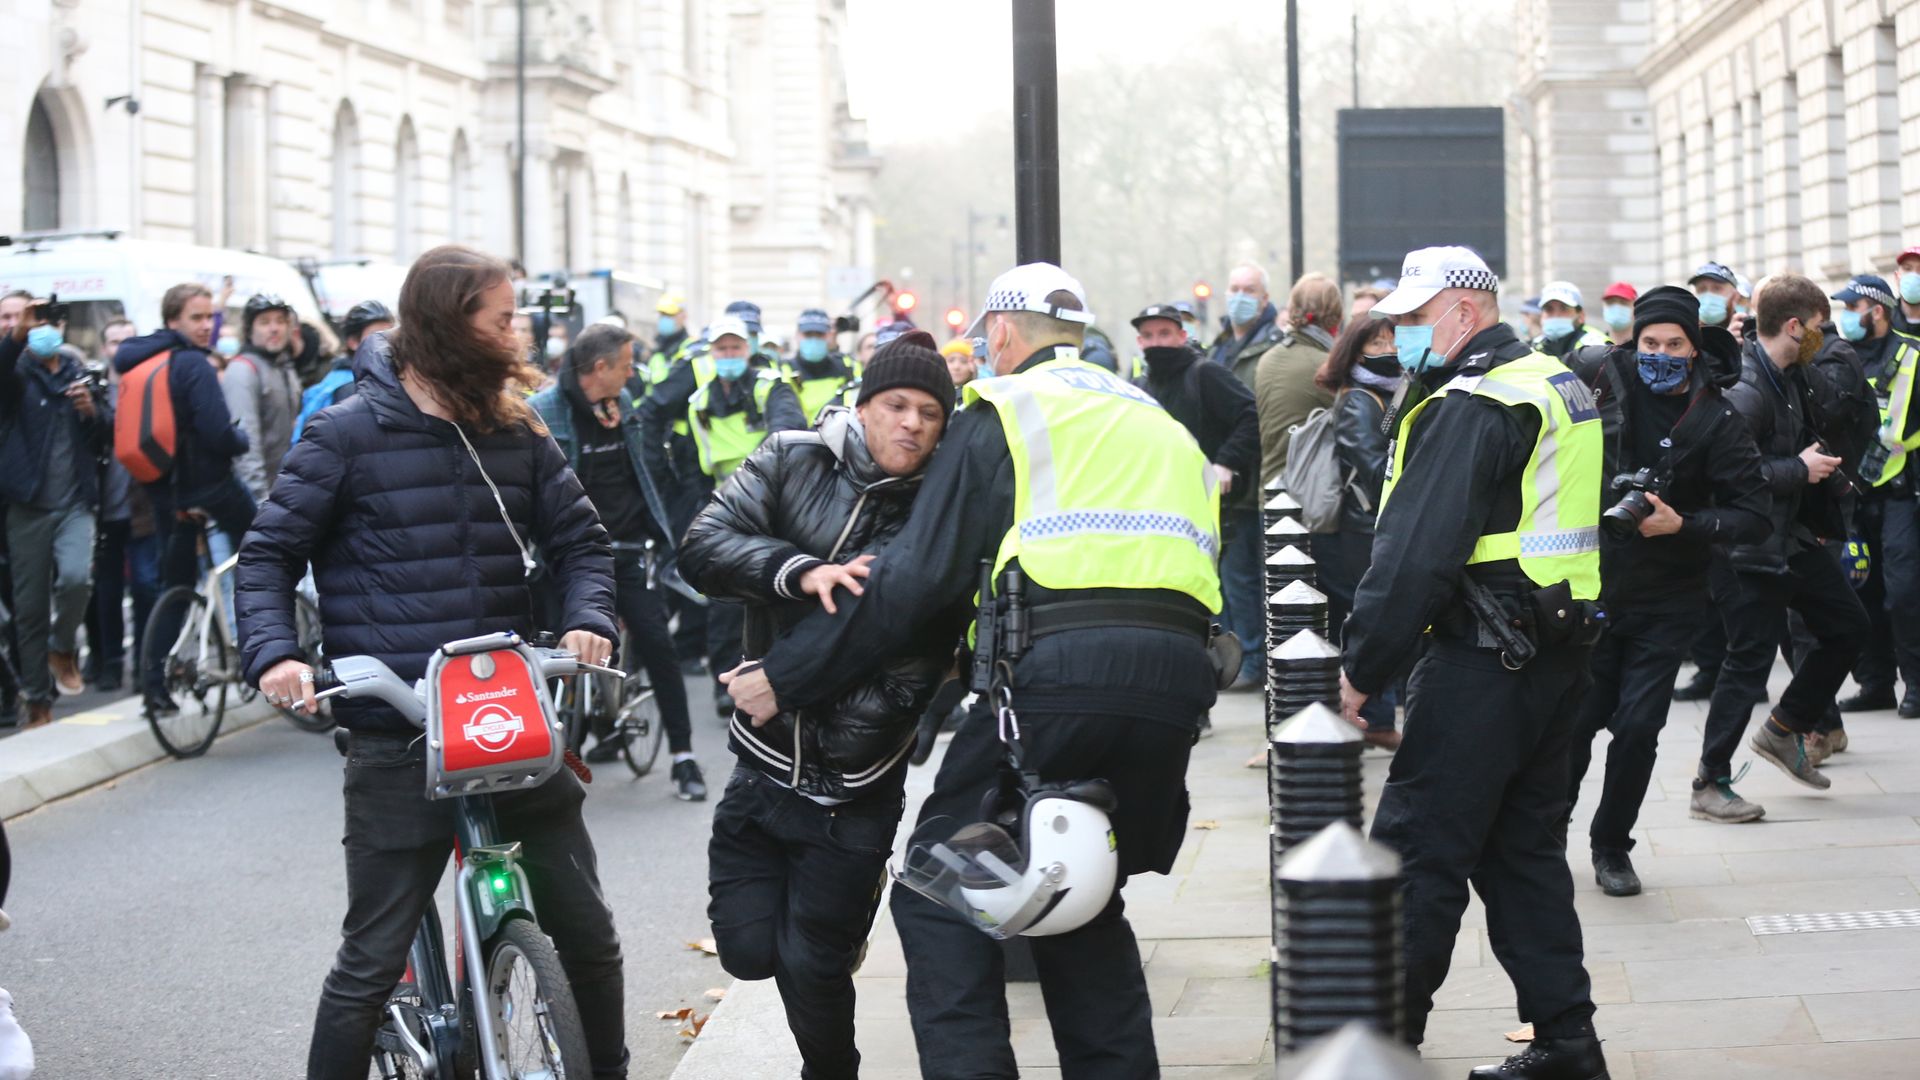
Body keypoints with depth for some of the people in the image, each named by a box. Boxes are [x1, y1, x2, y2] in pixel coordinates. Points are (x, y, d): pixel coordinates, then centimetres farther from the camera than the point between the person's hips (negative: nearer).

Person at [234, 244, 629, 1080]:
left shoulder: (516, 432, 9)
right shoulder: (349, 435, -4)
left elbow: (578, 539, 15)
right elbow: (268, 553, 0)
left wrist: (587, 618, -6)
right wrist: (273, 654, -17)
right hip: (397, 739, -5)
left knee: (588, 934, 11)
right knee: (372, 962, 0)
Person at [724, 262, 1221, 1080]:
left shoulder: (1000, 415, 8)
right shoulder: (1161, 424, 28)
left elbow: (913, 583, 2)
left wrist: (787, 677, 6)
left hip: (1057, 670, -6)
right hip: (1176, 677, 6)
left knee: (940, 897, 3)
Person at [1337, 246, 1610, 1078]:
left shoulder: (1469, 407, -15)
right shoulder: (1562, 387, 16)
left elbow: (1414, 552, -20)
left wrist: (1361, 668, -15)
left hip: (1482, 664, -10)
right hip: (1558, 656, 10)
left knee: (1417, 851, -4)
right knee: (1524, 850, 15)